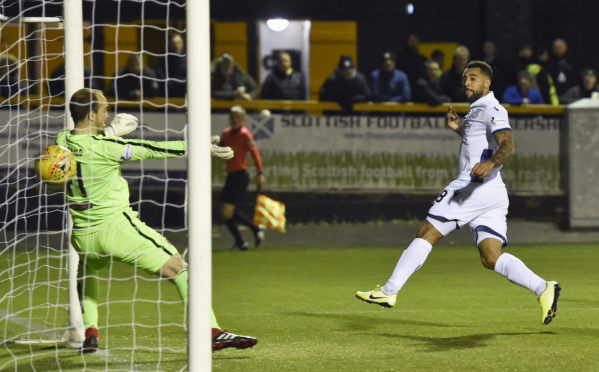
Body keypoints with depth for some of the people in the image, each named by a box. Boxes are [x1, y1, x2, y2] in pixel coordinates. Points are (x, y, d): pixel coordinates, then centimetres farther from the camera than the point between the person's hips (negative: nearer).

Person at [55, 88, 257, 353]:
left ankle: (89, 333, 21)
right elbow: (152, 150, -12)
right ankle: (212, 332, -15)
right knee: (178, 268, -5)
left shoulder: (63, 141, 2)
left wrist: (111, 131, 25)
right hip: (116, 227, -7)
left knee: (86, 272, 38)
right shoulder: (103, 147, -15)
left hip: (82, 238, 7)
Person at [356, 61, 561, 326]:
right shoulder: (477, 110, 24)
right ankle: (543, 289, -14)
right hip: (494, 194, 10)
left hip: (473, 186, -10)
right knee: (492, 258, 0)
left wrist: (490, 162, -40)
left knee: (426, 234, -5)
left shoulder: (491, 109, -7)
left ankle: (389, 291, -4)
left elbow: (508, 146, -21)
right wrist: (459, 128, 24)